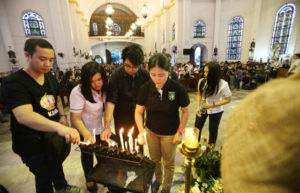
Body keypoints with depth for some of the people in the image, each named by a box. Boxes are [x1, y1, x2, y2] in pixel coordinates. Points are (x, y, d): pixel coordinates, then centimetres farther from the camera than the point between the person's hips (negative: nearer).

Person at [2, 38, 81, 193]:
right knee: (44, 178, 15)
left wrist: (63, 116, -4)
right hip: (33, 146, -7)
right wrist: (59, 127, -57)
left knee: (57, 164, 30)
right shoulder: (15, 83, -25)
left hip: (54, 138, 7)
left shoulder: (51, 78, 0)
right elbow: (23, 116, -41)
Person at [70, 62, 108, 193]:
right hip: (85, 130, -4)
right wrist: (86, 134, -42)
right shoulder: (78, 92, -29)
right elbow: (75, 118, -27)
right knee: (87, 154, 17)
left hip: (100, 128, 4)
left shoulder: (104, 87, -13)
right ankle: (89, 179, 45)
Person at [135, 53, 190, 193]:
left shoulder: (177, 88, -24)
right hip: (151, 131, 3)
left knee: (168, 162, 20)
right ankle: (157, 180, 58)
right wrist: (141, 131, -24)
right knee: (154, 159, 25)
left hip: (170, 133, -2)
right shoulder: (145, 88, -19)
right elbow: (138, 111, -11)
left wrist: (180, 132, -12)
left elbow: (185, 111, -11)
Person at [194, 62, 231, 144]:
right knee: (197, 128, 9)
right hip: (202, 108, 3)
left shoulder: (223, 84, -21)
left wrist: (212, 105, -19)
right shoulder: (202, 81, -12)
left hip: (215, 111, -2)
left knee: (213, 130, 14)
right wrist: (198, 107, -11)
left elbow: (228, 100, -12)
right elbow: (199, 94, 1)